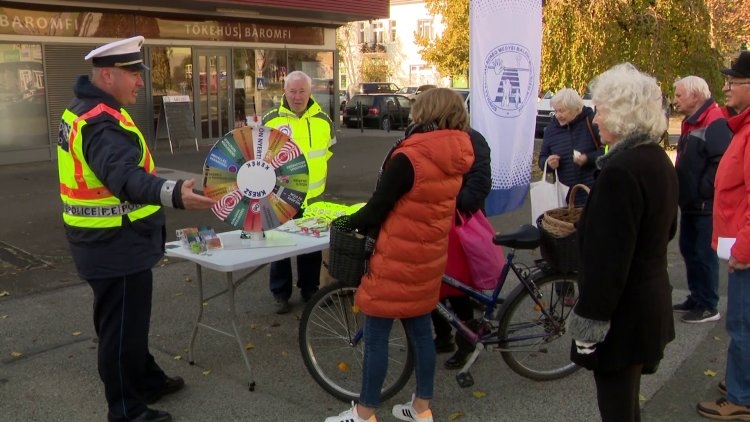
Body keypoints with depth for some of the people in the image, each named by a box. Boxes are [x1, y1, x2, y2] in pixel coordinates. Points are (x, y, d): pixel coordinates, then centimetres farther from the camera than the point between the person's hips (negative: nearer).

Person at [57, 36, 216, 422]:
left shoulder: (80, 113, 10)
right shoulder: (103, 124, -25)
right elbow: (125, 177, -43)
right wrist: (174, 194, -59)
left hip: (108, 244, 11)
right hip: (118, 248, -11)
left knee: (128, 322, 24)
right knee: (121, 328, 3)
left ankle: (148, 381, 42)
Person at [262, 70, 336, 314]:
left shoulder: (322, 120, 0)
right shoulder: (271, 120, -9)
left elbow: (329, 146, 17)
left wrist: (312, 164, 11)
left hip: (313, 195, 3)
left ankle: (310, 288, 28)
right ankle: (280, 293, 19)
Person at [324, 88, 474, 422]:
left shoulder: (408, 158, -22)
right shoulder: (454, 161, 2)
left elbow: (378, 206, -16)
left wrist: (349, 222, 5)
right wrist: (364, 223, 16)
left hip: (397, 259, -8)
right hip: (428, 256, 8)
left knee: (376, 336, 5)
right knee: (420, 329, 18)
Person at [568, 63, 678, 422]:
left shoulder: (620, 172, -24)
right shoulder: (659, 160, 7)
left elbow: (608, 259, -26)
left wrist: (588, 322, -20)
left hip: (623, 312, -10)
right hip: (653, 300, 10)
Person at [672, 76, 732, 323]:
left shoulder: (715, 122, -19)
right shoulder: (691, 123, 14)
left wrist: (704, 189, -23)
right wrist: (684, 192, 13)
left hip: (706, 206, -10)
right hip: (690, 203, 10)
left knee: (704, 255, -1)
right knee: (689, 250, 17)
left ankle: (709, 307, 11)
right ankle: (696, 298, 30)